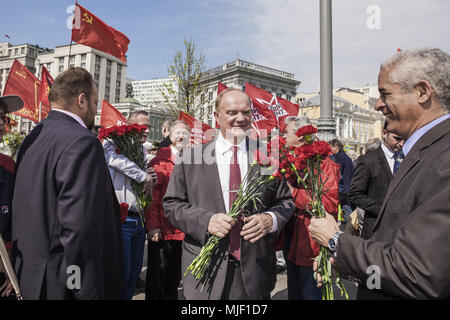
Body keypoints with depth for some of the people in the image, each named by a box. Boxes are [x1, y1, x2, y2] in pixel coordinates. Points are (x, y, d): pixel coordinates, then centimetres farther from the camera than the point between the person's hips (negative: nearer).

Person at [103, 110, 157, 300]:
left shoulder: (141, 151, 18)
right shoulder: (116, 144, -4)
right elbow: (115, 159, -29)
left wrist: (150, 179, 1)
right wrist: (145, 176, -20)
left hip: (138, 221, 7)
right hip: (121, 219, -7)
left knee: (134, 273, 15)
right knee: (121, 275, -1)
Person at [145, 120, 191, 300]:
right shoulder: (159, 161, -5)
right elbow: (152, 196, -9)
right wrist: (153, 226, -15)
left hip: (185, 230, 5)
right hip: (162, 230, -4)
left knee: (175, 277, 19)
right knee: (157, 277, 10)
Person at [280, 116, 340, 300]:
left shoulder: (323, 163, -16)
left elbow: (330, 205, -26)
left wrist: (293, 192, -25)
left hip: (312, 246, -8)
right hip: (292, 243, 8)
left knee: (311, 294, 9)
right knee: (294, 293, 24)